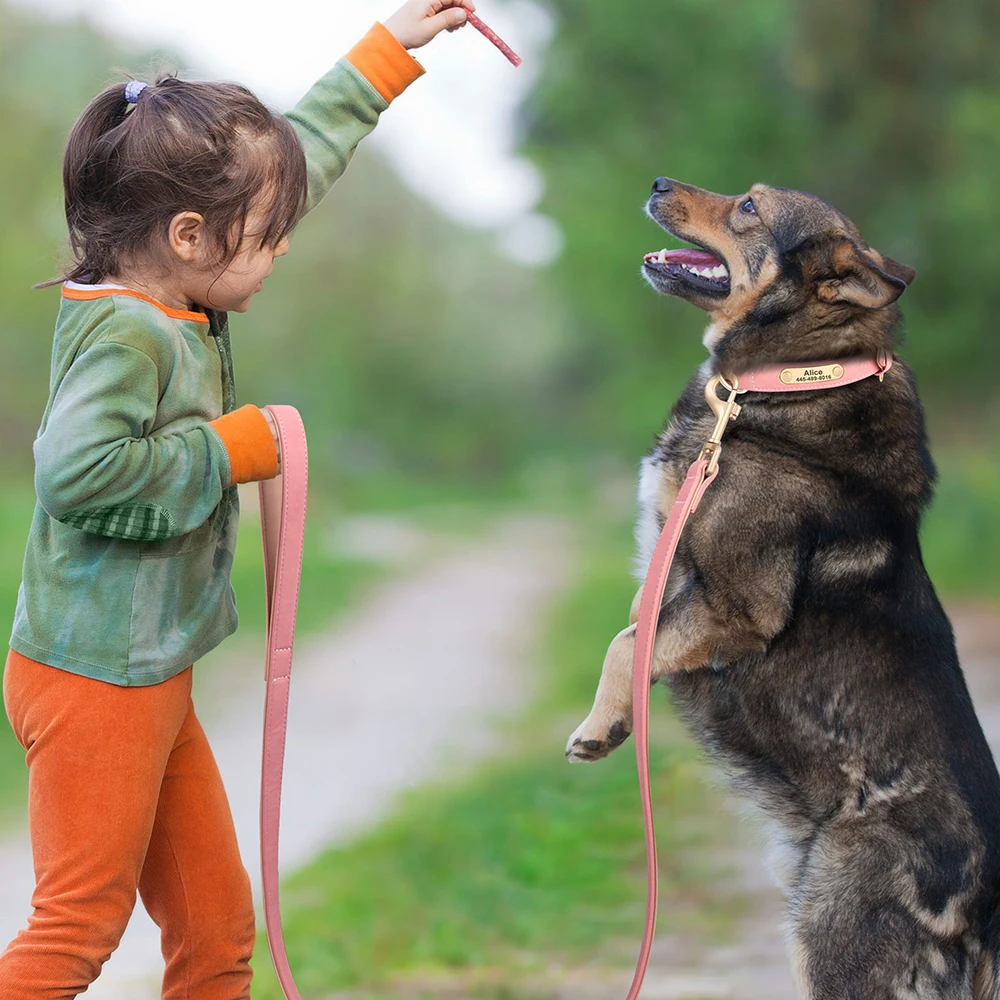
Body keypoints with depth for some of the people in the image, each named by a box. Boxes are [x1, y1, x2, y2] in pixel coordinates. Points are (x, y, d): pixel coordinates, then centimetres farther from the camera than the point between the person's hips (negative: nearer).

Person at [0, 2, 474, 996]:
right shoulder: (121, 333, -20)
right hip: (92, 681, -9)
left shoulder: (184, 302, 7)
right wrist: (231, 448, -22)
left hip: (152, 677, 9)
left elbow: (297, 157, 18)